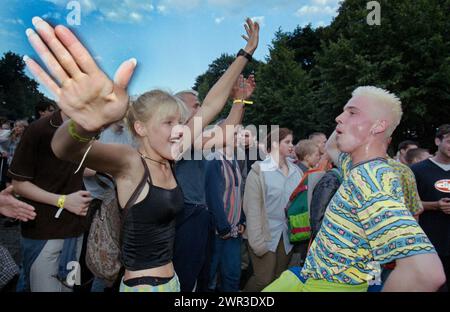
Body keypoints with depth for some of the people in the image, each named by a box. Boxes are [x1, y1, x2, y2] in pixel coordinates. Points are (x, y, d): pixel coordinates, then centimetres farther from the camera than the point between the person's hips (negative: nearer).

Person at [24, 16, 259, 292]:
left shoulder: (168, 160, -2)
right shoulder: (130, 163, -19)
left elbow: (211, 104, 0)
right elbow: (66, 149, -39)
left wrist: (246, 54, 4)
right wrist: (84, 126, -62)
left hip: (171, 280, 7)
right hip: (142, 285, -7)